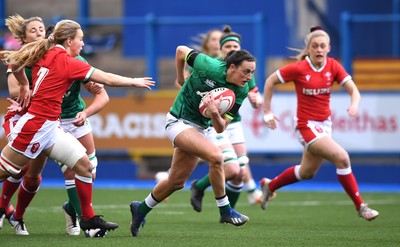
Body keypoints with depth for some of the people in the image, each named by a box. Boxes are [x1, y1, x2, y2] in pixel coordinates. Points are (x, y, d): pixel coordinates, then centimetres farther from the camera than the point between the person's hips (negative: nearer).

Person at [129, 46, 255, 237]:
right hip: (179, 121, -7)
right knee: (215, 155, -29)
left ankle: (141, 210, 39)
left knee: (176, 182, 16)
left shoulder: (241, 91, -10)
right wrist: (181, 78, 4)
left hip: (199, 127, 7)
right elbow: (181, 50, -8)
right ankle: (225, 212, -17)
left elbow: (220, 128, -10)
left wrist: (215, 114, -31)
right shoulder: (210, 67, -26)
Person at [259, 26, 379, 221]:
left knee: (307, 172, 22)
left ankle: (269, 186, 45)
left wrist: (354, 105, -29)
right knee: (342, 157, -22)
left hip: (325, 124, 6)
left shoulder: (333, 66, -4)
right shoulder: (299, 69, -15)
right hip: (306, 125, -6)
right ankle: (360, 206, -13)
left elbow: (353, 90, -6)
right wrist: (267, 112, -4)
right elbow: (270, 81, -4)